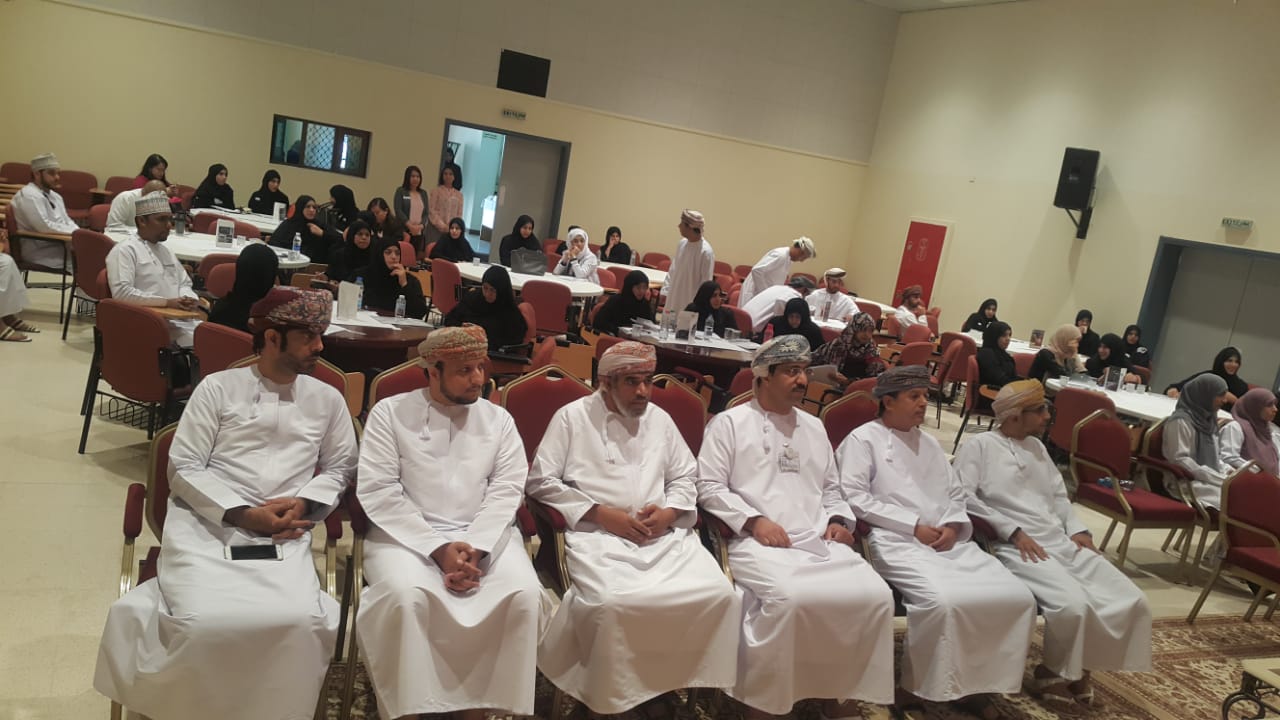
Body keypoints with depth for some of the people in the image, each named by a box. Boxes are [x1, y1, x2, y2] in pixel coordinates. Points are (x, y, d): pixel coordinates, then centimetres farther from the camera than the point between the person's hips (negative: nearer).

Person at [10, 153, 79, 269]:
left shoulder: (54, 196, 18)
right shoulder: (29, 196, -11)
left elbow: (67, 222, 17)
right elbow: (45, 226, -21)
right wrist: (75, 232, -17)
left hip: (60, 244, 9)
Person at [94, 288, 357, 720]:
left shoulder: (327, 399, 13)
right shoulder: (218, 388, 5)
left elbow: (339, 468, 18)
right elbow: (183, 467, 2)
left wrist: (304, 503, -3)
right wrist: (242, 513, -11)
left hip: (284, 536, 1)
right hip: (207, 526, -1)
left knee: (300, 622, -28)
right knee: (205, 622, -28)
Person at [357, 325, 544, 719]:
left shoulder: (499, 419, 10)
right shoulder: (390, 413, 1)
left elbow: (507, 490, 2)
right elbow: (378, 492, -7)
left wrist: (476, 548, -15)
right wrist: (438, 548, -15)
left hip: (484, 534, 3)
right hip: (408, 534, -2)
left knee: (524, 593, -24)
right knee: (405, 594, -33)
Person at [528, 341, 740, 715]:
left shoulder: (660, 418, 19)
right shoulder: (572, 417, 4)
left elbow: (686, 476, 22)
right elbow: (540, 481, -1)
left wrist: (670, 511, -1)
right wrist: (601, 513, -9)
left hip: (664, 534, 4)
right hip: (598, 535, -4)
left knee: (719, 594, -20)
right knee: (613, 602, -35)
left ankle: (691, 683, 1)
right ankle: (611, 697, -9)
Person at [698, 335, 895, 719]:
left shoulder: (814, 427, 24)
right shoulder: (729, 423, 5)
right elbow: (709, 487, -2)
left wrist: (838, 519, 7)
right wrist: (754, 520, -13)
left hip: (820, 541, 6)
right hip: (758, 542, -5)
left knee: (874, 596, -18)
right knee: (789, 598, -35)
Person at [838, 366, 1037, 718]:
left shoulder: (929, 442, 26)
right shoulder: (863, 439, 2)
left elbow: (956, 493, 23)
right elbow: (853, 496, -10)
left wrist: (953, 525, -1)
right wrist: (914, 526, -12)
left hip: (949, 540, 7)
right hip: (897, 541, -7)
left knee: (1016, 597, -12)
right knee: (942, 600, -34)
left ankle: (977, 684, 0)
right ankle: (920, 686, -11)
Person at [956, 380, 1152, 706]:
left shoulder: (1036, 446, 23)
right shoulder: (979, 446, -2)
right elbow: (963, 496, -13)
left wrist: (1078, 530, 6)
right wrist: (1013, 531, -16)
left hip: (1063, 542, 8)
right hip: (1016, 548, -8)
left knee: (1131, 601, -7)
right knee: (1073, 604, -30)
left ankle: (1076, 667, 8)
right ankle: (1057, 672, -2)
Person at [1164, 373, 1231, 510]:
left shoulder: (1207, 419, 18)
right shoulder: (1181, 421, -11)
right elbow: (1180, 460, -17)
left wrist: (1228, 471, 2)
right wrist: (1220, 479, -16)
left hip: (1211, 480, 9)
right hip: (1186, 483, -9)